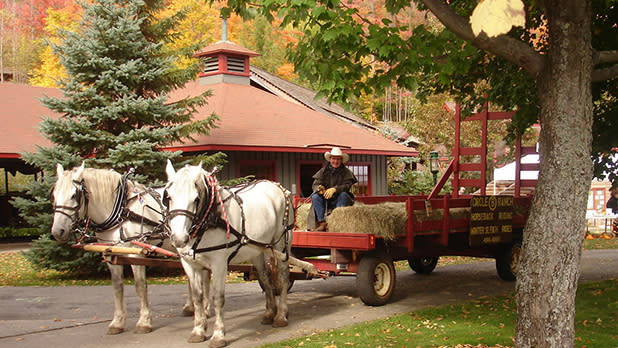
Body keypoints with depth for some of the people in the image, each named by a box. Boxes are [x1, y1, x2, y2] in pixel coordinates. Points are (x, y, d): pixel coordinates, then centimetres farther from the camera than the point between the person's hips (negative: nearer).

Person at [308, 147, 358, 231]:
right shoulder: (323, 171, 10)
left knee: (344, 195, -32)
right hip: (325, 200, 2)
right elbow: (315, 184, 1)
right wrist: (319, 188, -25)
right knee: (315, 197, -25)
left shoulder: (346, 172, 3)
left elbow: (347, 186, -12)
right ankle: (322, 223, -33)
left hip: (339, 200, -2)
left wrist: (334, 189, -30)